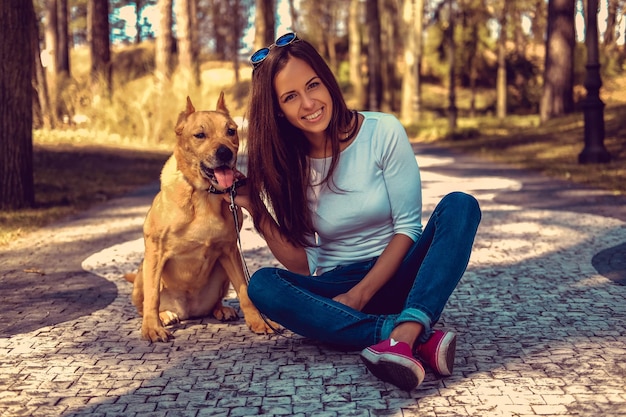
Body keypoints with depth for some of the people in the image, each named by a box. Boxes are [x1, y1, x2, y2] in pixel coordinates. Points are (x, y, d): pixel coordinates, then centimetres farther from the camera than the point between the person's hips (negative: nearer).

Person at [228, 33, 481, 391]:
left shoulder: (383, 132, -8)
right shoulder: (283, 166, -1)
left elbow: (408, 227, -8)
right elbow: (303, 266, -2)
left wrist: (362, 293, -18)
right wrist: (258, 212, -15)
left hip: (395, 277, -1)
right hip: (336, 287, 2)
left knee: (459, 206, -24)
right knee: (262, 285, -27)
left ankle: (406, 332, -43)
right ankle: (419, 337, -34)